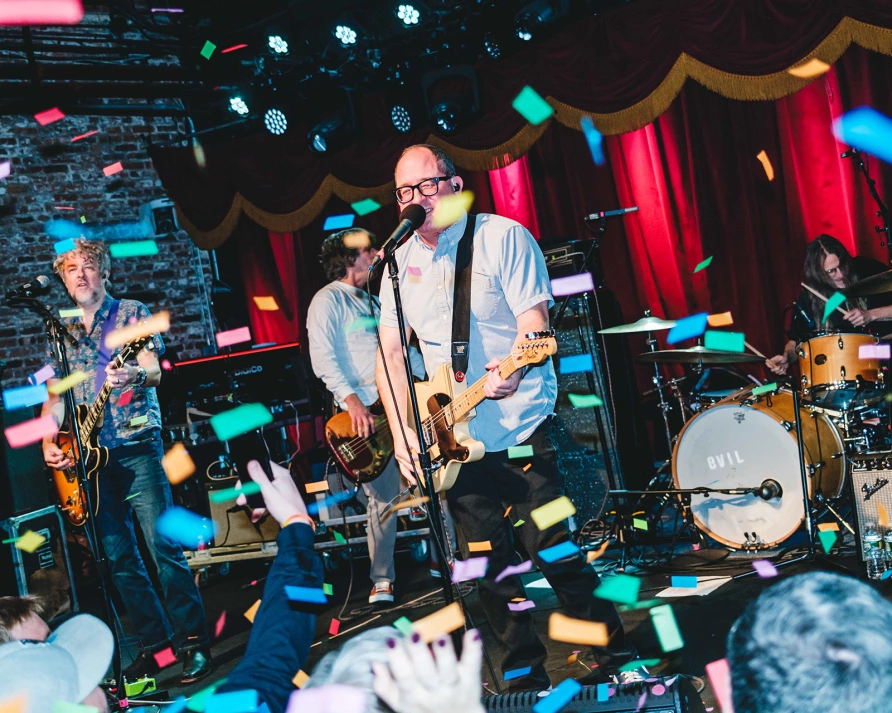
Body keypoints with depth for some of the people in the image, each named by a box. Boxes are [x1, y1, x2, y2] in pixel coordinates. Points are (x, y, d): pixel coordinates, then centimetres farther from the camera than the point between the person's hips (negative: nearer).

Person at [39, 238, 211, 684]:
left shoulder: (132, 313, 3)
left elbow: (154, 371, -11)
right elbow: (54, 397, 16)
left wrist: (136, 374, -35)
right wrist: (49, 443, 0)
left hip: (137, 447, -5)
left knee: (163, 545, -11)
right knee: (120, 559, 5)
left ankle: (193, 642, -6)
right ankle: (154, 643, 13)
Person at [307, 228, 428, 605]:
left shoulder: (372, 301, 22)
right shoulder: (329, 299, -3)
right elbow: (323, 357, -14)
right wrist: (352, 400, -25)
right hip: (366, 410, -8)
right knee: (384, 495, -8)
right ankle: (382, 579, 7)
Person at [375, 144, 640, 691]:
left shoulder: (503, 237, -7)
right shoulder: (401, 261, 8)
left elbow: (533, 321, -15)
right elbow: (391, 352, 7)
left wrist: (512, 369, -36)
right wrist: (403, 429, -3)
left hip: (522, 428, -5)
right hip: (454, 440, 5)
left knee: (554, 551, -6)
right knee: (491, 569, 9)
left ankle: (617, 660, 10)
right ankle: (527, 676, 22)